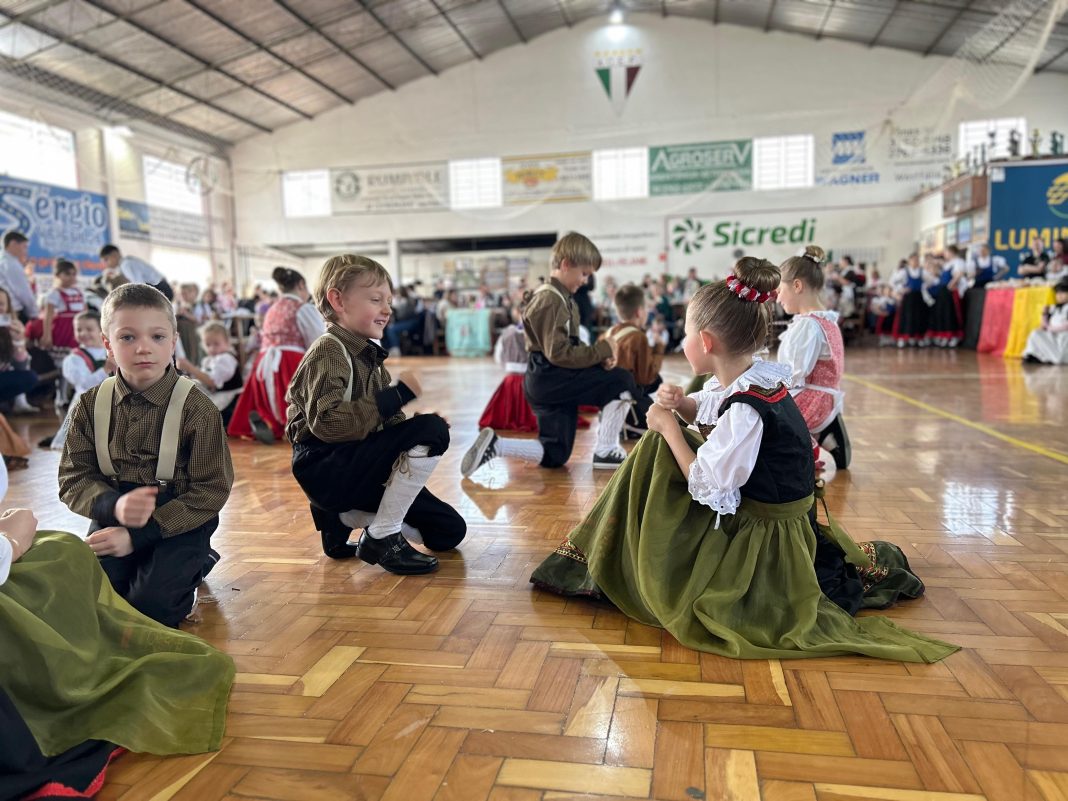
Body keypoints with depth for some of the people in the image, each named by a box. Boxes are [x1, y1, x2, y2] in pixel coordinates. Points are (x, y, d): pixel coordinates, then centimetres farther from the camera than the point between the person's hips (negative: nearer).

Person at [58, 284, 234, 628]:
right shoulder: (91, 406, -1)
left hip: (179, 521, -3)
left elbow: (212, 490, -13)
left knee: (151, 604, -21)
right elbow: (73, 478, -1)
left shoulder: (196, 407, -12)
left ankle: (195, 563, 10)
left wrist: (137, 536, -19)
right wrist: (113, 506, -25)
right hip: (113, 515, 4)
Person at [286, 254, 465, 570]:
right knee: (432, 431, -26)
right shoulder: (329, 350, -14)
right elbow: (326, 422, -29)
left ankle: (344, 516, 13)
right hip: (326, 469, -8)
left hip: (356, 466, 9)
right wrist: (399, 394, -28)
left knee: (450, 531, 6)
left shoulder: (368, 354, 13)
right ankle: (381, 538, -14)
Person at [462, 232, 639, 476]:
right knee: (623, 381, -9)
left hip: (549, 380, 10)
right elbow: (560, 354, -22)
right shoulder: (551, 301, -15)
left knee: (554, 456, 12)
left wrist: (599, 358, -2)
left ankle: (494, 445, 6)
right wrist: (602, 350, -15)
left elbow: (571, 347, 16)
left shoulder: (562, 298, 17)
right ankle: (606, 451, -4)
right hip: (549, 378, -10)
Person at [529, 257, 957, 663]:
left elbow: (708, 486, -27)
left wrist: (668, 427, -18)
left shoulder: (745, 409, -32)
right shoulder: (752, 378, -4)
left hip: (764, 534, -9)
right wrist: (679, 403, -6)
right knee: (657, 447, 8)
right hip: (750, 513, 9)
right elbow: (707, 412, 17)